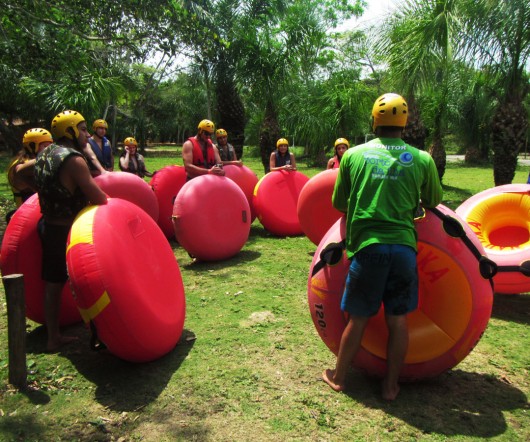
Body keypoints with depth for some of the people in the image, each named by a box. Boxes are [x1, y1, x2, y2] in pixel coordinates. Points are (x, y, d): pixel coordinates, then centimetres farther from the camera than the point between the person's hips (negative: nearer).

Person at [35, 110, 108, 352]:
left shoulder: (44, 154, 7)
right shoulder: (74, 160, -19)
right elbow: (98, 199, -21)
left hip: (48, 226, 9)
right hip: (68, 232, -9)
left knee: (52, 284, 15)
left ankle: (53, 337, 28)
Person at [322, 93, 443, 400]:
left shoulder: (353, 155, 3)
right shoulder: (422, 159, 4)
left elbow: (339, 204, 11)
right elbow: (433, 202, 18)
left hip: (367, 246, -1)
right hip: (404, 246, 1)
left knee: (358, 318, 13)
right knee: (398, 320, 13)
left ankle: (338, 377, 30)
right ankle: (391, 386, 28)